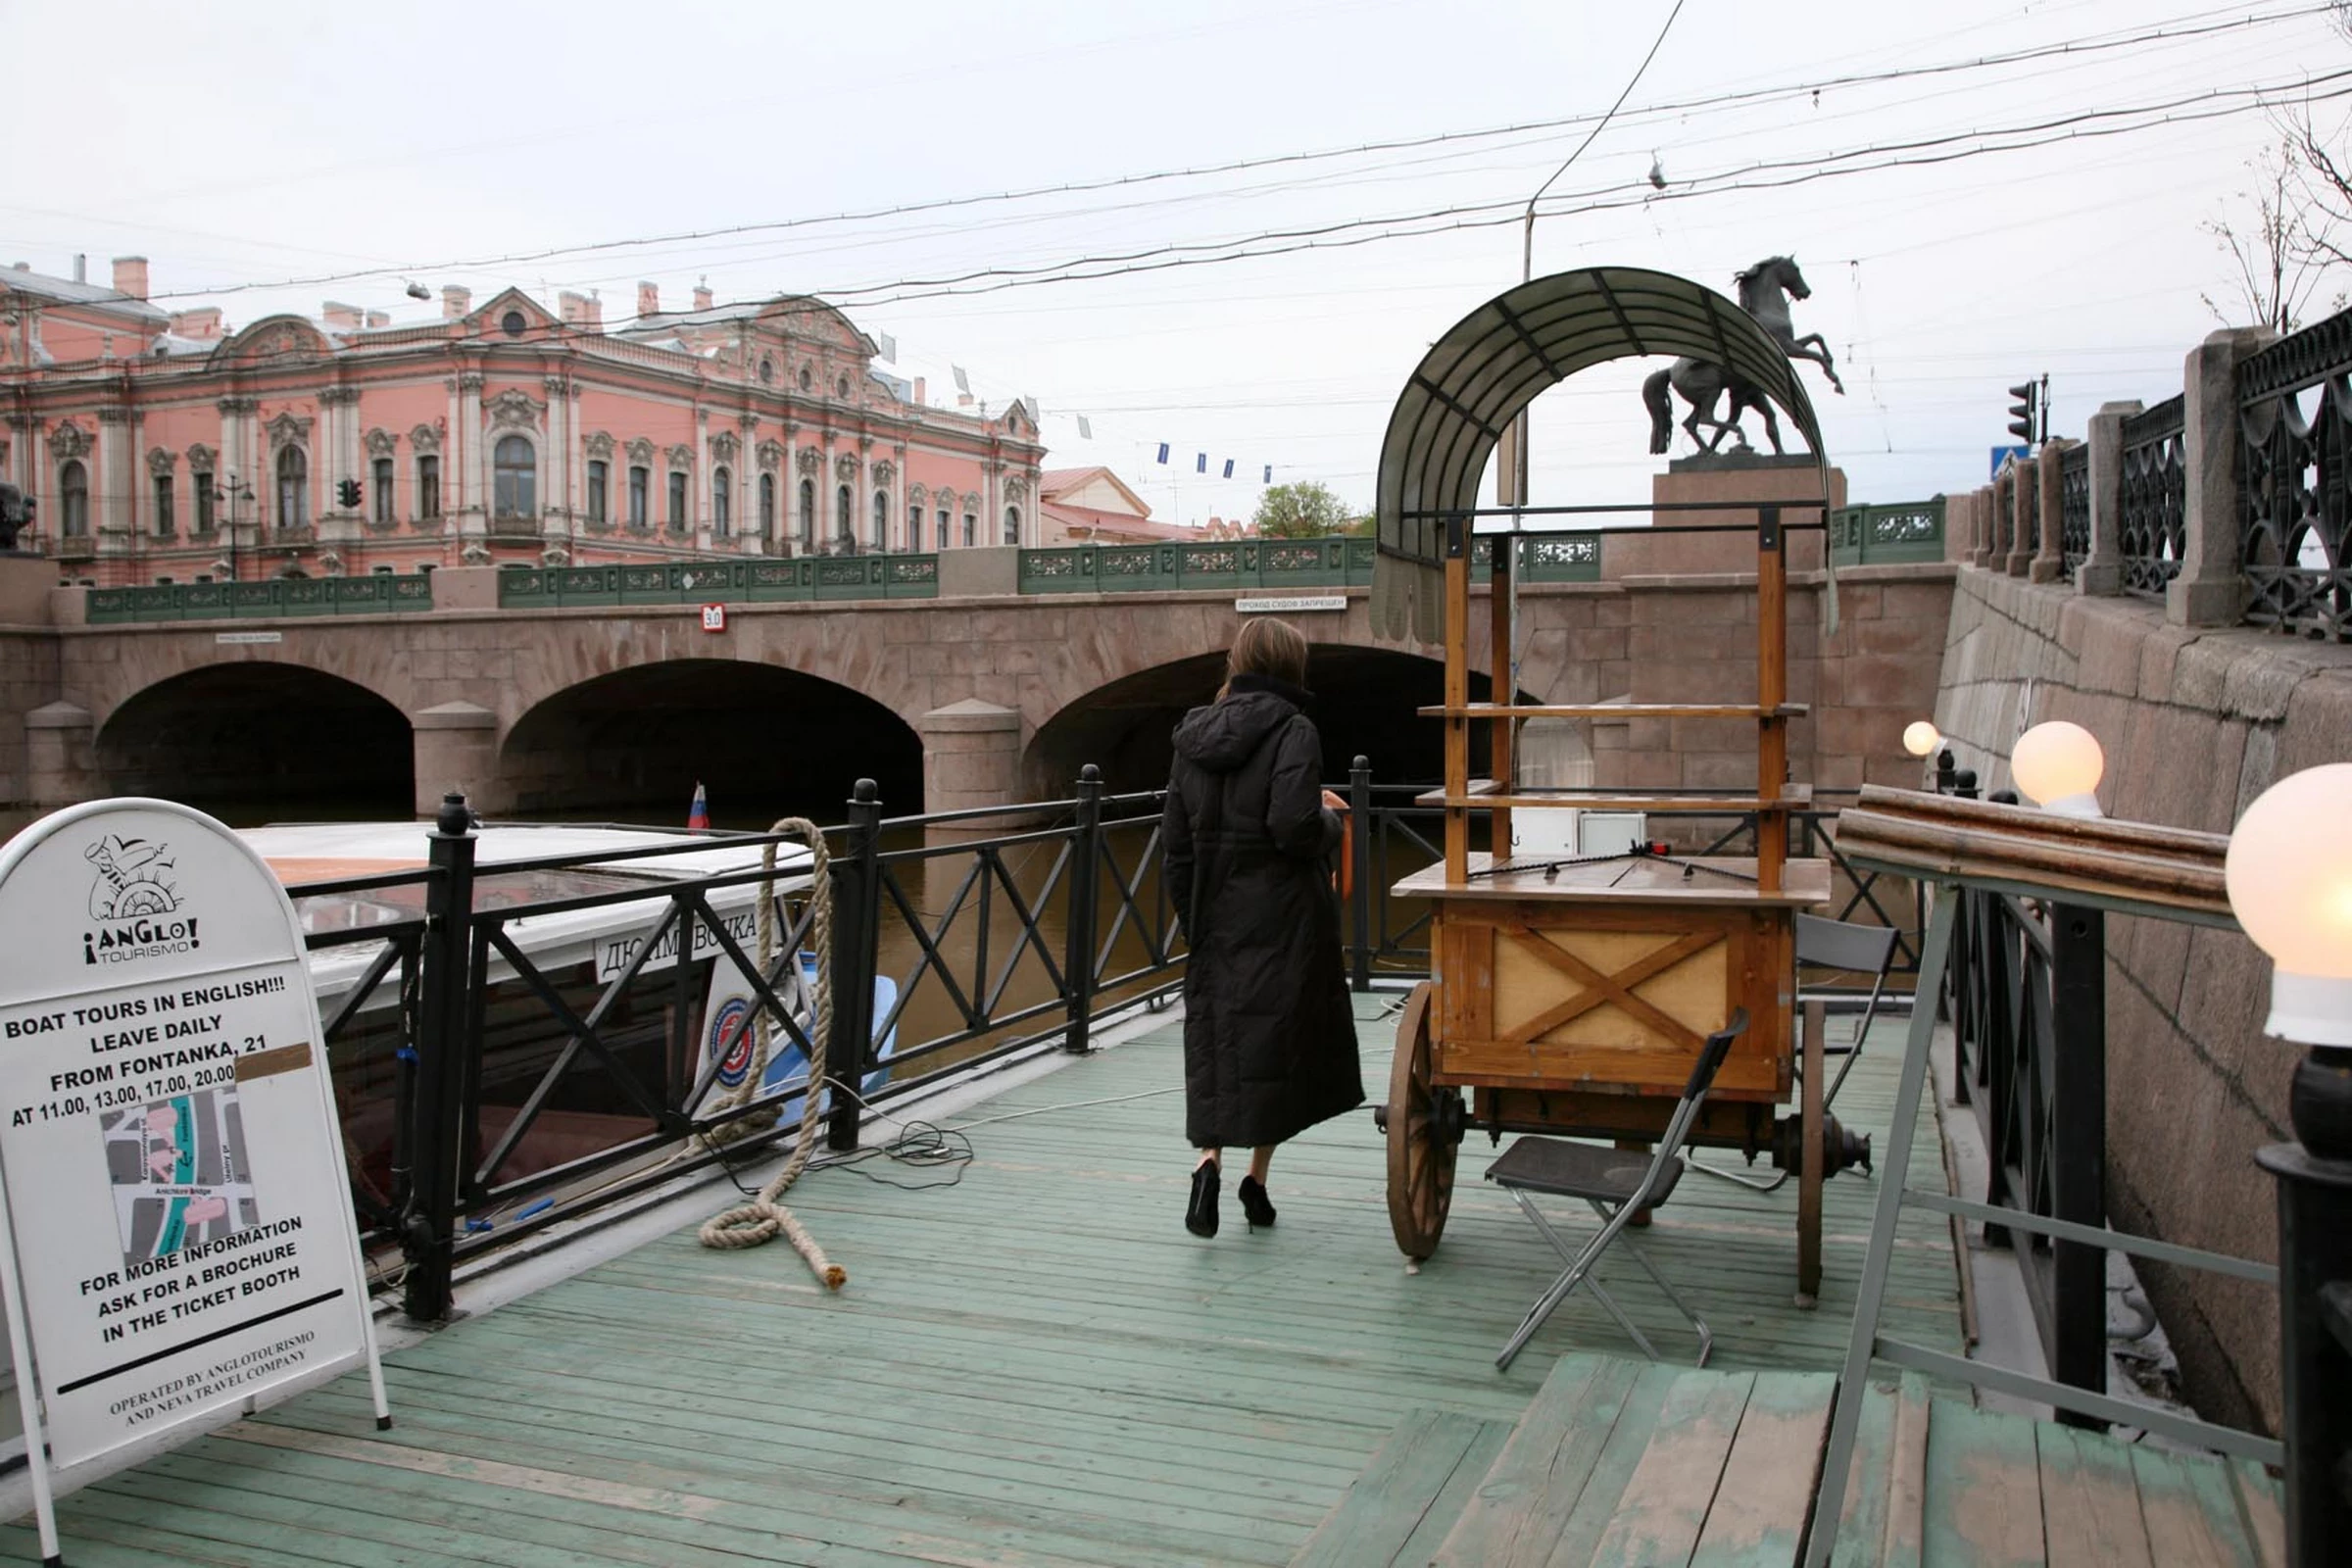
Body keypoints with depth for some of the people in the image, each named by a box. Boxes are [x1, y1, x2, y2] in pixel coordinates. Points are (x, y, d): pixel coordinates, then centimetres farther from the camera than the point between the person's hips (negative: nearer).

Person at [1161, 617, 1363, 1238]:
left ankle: (1208, 1161, -8)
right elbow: (1295, 828, -22)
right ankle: (1256, 1179, 12)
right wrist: (1332, 819, 0)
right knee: (1277, 1034, 7)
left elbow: (1175, 837, 8)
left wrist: (1192, 918, 15)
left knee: (1216, 1035, 10)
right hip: (1282, 914, -4)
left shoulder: (1193, 734, 7)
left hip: (1216, 915, 5)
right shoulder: (1293, 732, -11)